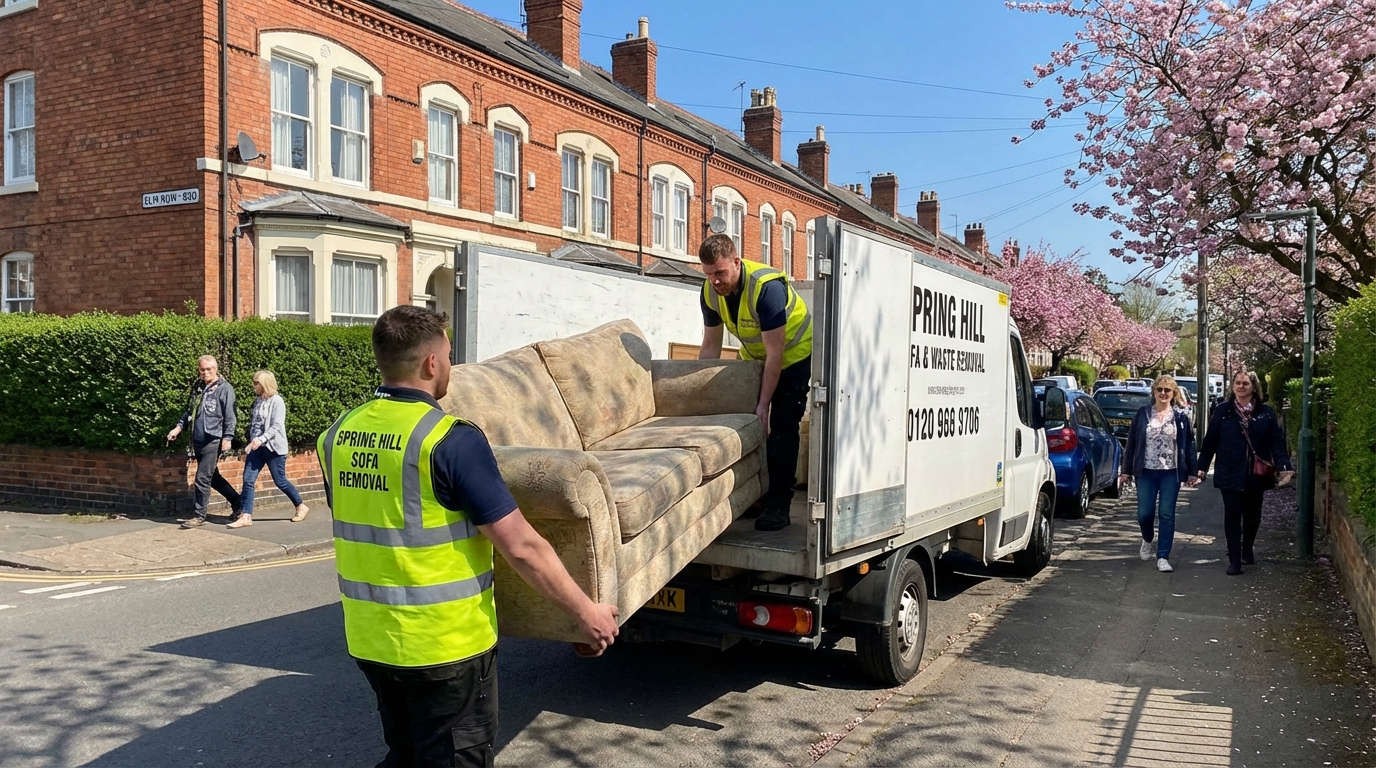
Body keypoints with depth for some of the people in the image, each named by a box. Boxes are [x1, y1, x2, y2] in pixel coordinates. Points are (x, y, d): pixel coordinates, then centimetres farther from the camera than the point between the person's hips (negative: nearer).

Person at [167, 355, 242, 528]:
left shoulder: (224, 388, -7)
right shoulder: (197, 387, 13)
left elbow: (230, 416, -11)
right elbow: (189, 410, 20)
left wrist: (228, 438, -16)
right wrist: (179, 427, 7)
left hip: (213, 441, -8)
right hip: (198, 441, 8)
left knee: (202, 478, -7)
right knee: (213, 477, 14)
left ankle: (199, 516, 3)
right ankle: (238, 504, 26)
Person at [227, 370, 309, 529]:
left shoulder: (276, 401, -10)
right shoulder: (258, 401, 12)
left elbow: (276, 426, -18)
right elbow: (254, 425, 17)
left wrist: (261, 439, -29)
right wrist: (251, 443, 14)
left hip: (273, 447, -7)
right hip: (257, 447, 7)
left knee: (280, 481, 2)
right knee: (248, 480, -4)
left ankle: (301, 506, 20)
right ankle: (246, 516, -4)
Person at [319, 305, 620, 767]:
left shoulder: (338, 435, 1)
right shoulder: (451, 440, -20)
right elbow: (521, 547, -19)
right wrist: (586, 612, -8)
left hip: (370, 640, 7)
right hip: (445, 644, -6)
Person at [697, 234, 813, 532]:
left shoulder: (767, 286, -34)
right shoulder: (710, 291, -14)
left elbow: (775, 353, -30)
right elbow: (711, 345, -3)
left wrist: (764, 403, -28)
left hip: (794, 355, -6)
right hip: (753, 357, 7)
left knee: (781, 427, -14)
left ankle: (778, 506, -11)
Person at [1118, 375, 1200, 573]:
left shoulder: (1181, 416, 2)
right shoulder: (1142, 414, 3)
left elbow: (1189, 445, 5)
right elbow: (1131, 443, 4)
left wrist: (1191, 473, 1)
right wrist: (1126, 470, 2)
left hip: (1171, 473, 0)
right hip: (1146, 472, 1)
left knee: (1167, 515, 0)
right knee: (1144, 514, 2)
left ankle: (1163, 557, 6)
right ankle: (1147, 541, 33)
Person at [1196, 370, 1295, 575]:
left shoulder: (1266, 412, 3)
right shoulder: (1222, 411, 0)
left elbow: (1277, 441, -1)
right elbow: (1210, 441, 0)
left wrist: (1283, 466, -12)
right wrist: (1202, 466, -3)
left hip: (1256, 474, 2)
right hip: (1230, 474, -1)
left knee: (1252, 515, 15)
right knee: (1232, 516, 0)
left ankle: (1247, 550, 37)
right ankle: (1234, 560, 4)